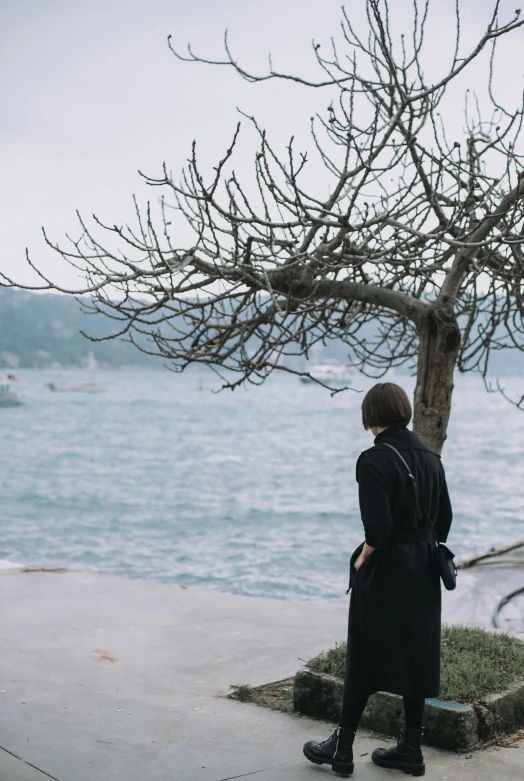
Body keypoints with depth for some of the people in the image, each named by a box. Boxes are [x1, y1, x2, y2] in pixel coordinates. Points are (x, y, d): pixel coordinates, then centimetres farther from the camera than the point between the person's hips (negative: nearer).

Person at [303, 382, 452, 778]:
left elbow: (378, 526, -23)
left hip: (384, 571, -7)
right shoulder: (430, 456, 5)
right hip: (423, 571, 7)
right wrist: (424, 548, 16)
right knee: (416, 657, 13)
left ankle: (342, 748, 14)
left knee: (364, 659, 4)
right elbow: (444, 518, 9)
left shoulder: (375, 459, -17)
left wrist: (363, 557, -7)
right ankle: (411, 749, 22)